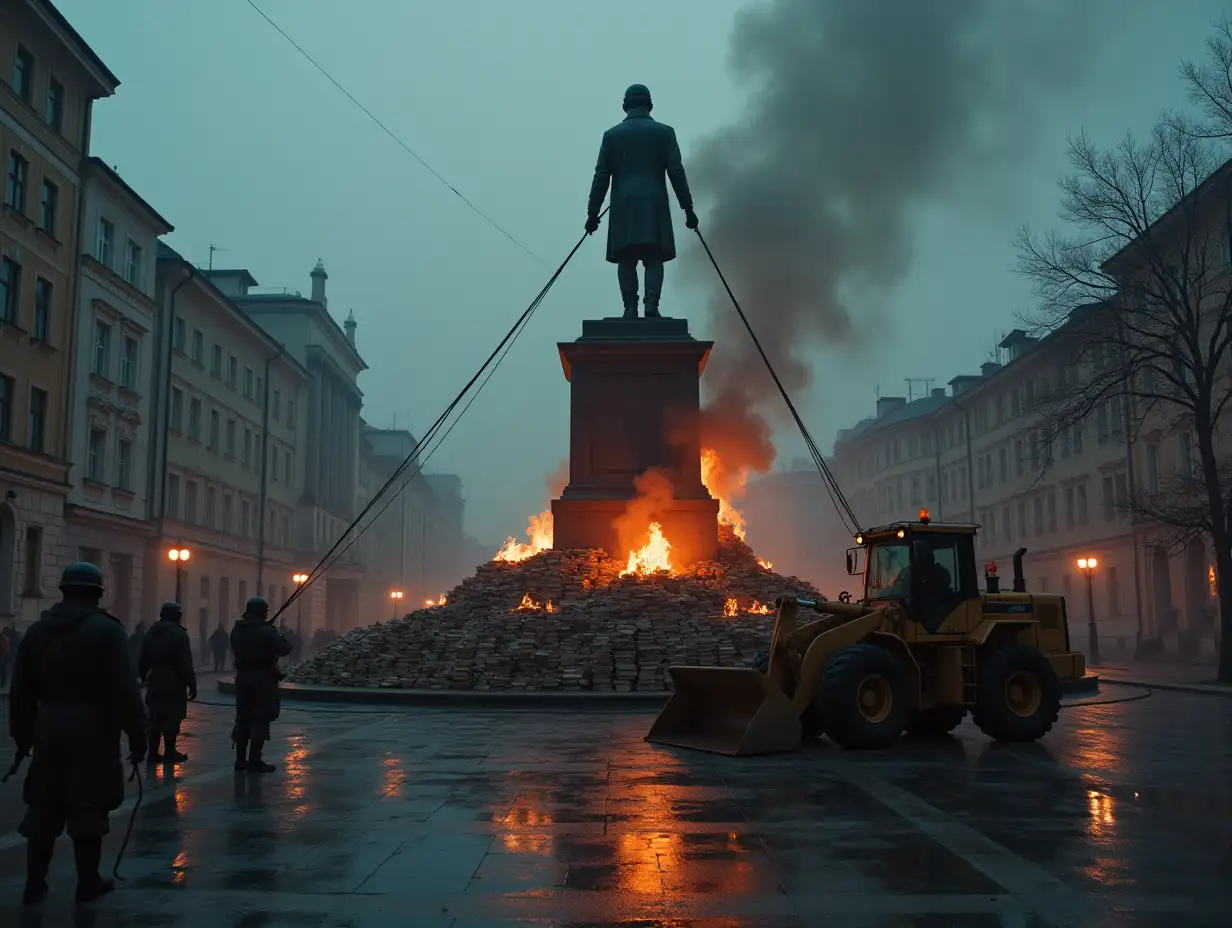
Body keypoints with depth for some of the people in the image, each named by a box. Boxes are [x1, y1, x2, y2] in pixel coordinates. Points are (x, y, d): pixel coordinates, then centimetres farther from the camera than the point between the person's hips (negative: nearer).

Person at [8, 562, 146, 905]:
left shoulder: (38, 630, 10)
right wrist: (137, 734, -10)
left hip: (49, 726, 5)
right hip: (93, 727, -5)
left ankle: (35, 883, 16)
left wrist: (22, 734, 18)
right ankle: (88, 882, 10)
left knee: (44, 807, 12)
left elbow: (21, 691, 11)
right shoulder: (106, 630, -8)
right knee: (88, 807, 2)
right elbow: (125, 690, -14)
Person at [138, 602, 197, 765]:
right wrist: (192, 685, -12)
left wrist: (144, 677, 24)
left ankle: (153, 752, 11)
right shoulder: (179, 634, -12)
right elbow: (185, 664, -15)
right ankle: (170, 752, 2)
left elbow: (143, 660, 14)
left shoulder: (151, 633, 10)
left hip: (155, 683, 7)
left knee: (155, 718, 10)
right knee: (171, 718, -2)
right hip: (174, 685, -7)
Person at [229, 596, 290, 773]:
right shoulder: (267, 631, -15)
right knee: (260, 720, -2)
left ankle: (240, 759, 15)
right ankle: (255, 761, -2)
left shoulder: (237, 630, 6)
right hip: (263, 679, -7)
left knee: (243, 718, 12)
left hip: (242, 678, 7)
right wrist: (285, 641, 1)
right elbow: (284, 650, -19)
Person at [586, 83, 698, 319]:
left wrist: (592, 213, 7)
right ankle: (652, 304, -16)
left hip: (623, 205, 0)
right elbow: (676, 172, 1)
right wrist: (688, 208, 4)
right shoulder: (665, 132, 7)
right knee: (654, 258, 2)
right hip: (655, 204, 0)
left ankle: (630, 308, -8)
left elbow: (601, 176, 4)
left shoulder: (612, 134, 9)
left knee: (626, 259, 2)